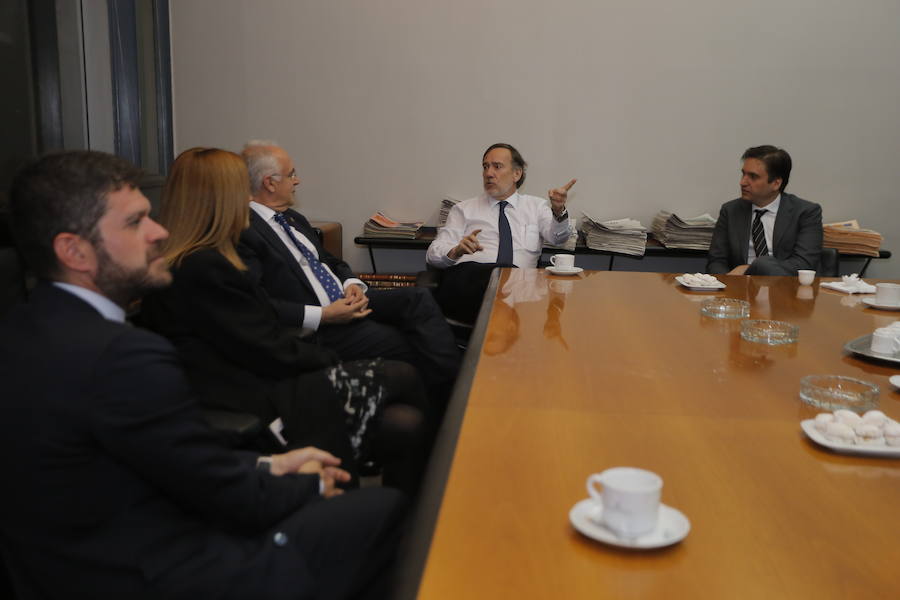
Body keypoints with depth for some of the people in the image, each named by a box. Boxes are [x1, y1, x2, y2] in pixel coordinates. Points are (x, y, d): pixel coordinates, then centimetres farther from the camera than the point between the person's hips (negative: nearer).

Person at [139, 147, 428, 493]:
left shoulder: (194, 263, 12)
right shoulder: (204, 269, -18)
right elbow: (271, 352, -15)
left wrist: (329, 361, 3)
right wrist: (334, 361, 2)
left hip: (261, 388, 9)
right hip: (260, 409, -9)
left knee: (403, 425, -3)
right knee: (403, 380, -3)